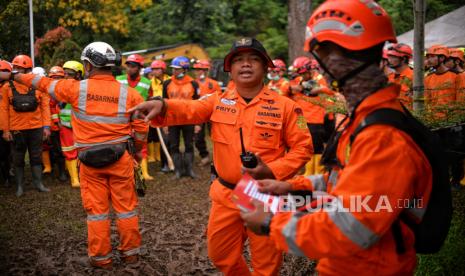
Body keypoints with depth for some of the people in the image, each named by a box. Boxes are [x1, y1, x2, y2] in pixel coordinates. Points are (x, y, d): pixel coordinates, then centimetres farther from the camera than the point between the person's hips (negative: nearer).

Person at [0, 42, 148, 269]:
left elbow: (44, 83, 7)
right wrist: (137, 150, 19)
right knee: (125, 206, 11)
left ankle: (101, 257, 17)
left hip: (90, 160, -1)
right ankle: (130, 252, 21)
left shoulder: (76, 88, -6)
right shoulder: (129, 92, -4)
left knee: (96, 209, 9)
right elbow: (141, 128, 0)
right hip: (120, 157, 1)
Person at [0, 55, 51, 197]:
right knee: (18, 158, 10)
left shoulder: (38, 86, -2)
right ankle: (20, 185, 20)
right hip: (17, 129, 0)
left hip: (36, 128, 0)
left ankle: (38, 182, 20)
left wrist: (46, 126, -4)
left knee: (36, 156, 10)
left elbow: (45, 106, 0)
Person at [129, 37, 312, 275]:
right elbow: (188, 110, -14)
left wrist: (272, 170, -19)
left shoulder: (284, 106, -6)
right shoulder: (219, 101, 2)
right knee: (221, 256, 18)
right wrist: (161, 106, -36)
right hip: (226, 195, 3)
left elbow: (302, 146, -5)